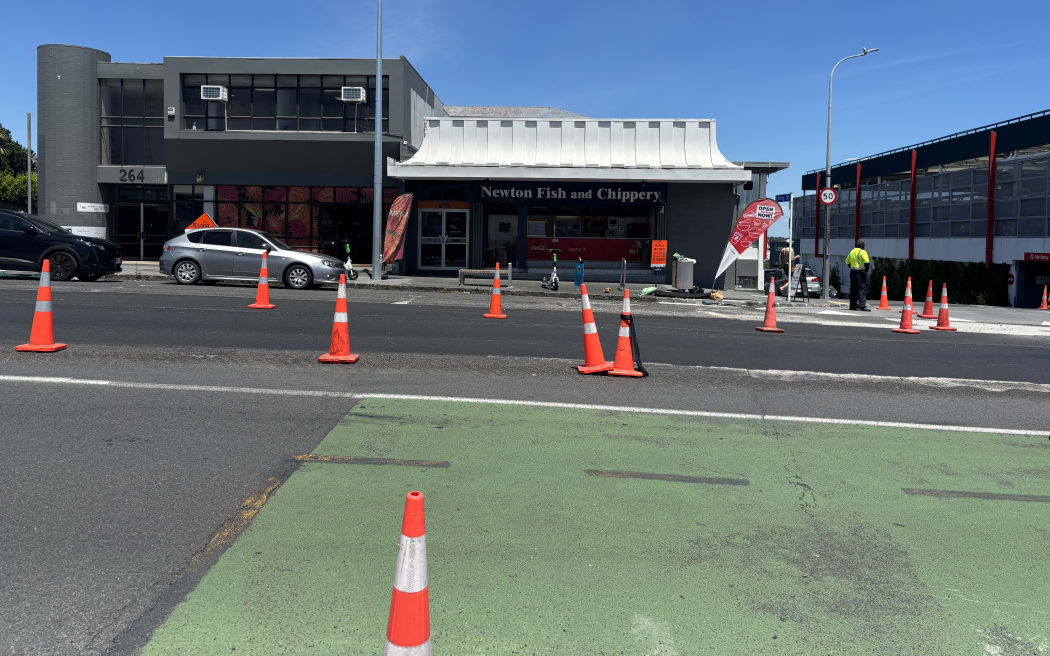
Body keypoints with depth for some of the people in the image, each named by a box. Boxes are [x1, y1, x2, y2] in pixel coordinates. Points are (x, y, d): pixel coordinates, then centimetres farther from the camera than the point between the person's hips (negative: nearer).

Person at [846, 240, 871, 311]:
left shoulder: (852, 251, 14)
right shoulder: (862, 252, -9)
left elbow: (847, 262, 22)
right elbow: (867, 262, -22)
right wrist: (866, 270, -12)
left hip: (853, 272, 7)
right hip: (860, 272, -7)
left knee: (853, 289, 13)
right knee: (862, 289, -6)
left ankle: (853, 305, 17)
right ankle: (862, 306, -12)